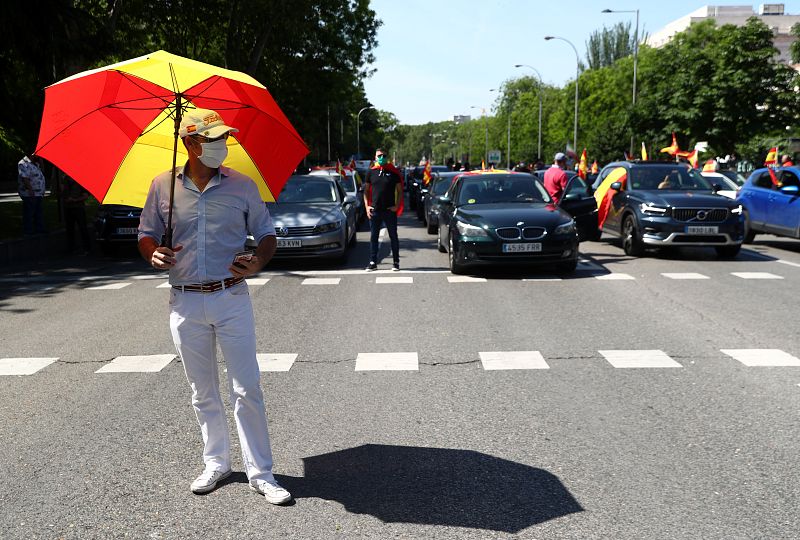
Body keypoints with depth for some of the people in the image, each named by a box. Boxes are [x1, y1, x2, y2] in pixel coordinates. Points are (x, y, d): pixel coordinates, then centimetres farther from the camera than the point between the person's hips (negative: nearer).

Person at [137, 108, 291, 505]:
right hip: (185, 303, 2)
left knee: (247, 390, -1)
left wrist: (259, 261, -14)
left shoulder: (242, 185, 1)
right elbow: (146, 235, 13)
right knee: (203, 393, 13)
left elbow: (267, 234, 8)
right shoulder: (163, 186, 3)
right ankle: (216, 463, 30)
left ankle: (260, 472, 11)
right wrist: (154, 255, -10)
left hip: (232, 298, -2)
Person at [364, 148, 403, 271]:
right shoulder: (371, 172, 7)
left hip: (390, 210, -1)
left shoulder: (393, 172, 2)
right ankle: (373, 262, 13)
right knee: (373, 237, 6)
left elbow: (399, 190, 5)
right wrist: (367, 206, 0)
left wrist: (397, 205, -6)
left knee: (393, 237, 5)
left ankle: (396, 262, 14)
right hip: (374, 210, 2)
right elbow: (366, 190, 11)